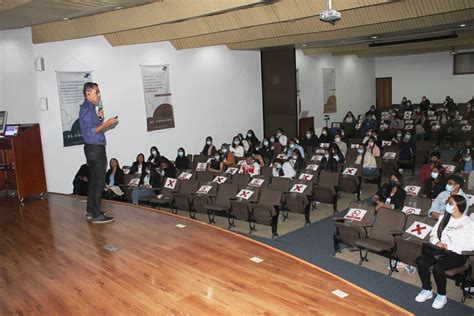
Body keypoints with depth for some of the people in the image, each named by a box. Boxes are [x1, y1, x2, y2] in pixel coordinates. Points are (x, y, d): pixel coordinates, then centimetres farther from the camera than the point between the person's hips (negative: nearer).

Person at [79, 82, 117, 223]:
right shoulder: (86, 109, -14)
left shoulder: (90, 108, 16)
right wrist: (106, 124, -19)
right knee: (99, 182, -8)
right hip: (95, 149, -10)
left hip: (95, 149, 10)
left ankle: (90, 211, 23)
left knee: (94, 180, 14)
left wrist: (99, 118, 7)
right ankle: (96, 215, -5)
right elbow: (90, 132, -21)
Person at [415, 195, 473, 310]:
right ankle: (427, 290, -1)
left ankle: (442, 295, -5)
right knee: (421, 262, -22)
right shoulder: (444, 218, 13)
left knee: (437, 267, -31)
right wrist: (437, 242, -9)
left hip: (457, 254, -5)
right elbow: (433, 234, 13)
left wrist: (449, 246, -19)